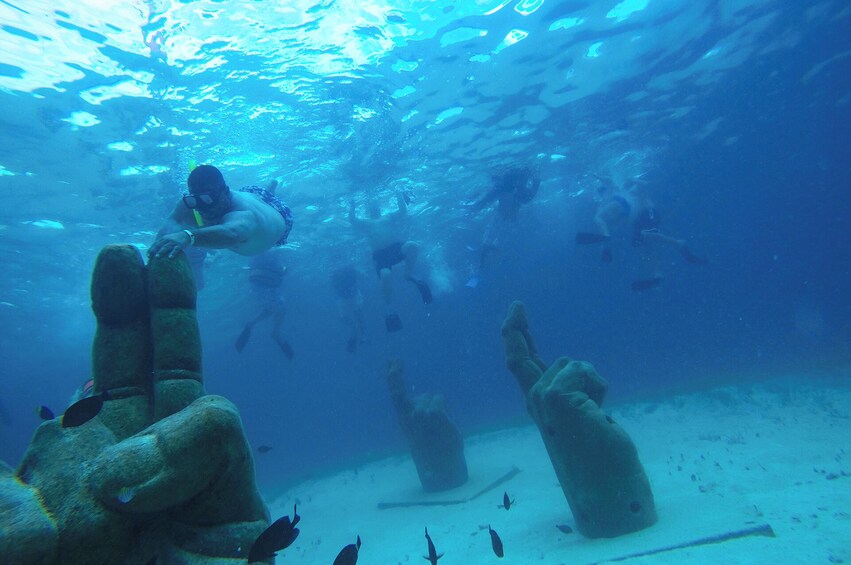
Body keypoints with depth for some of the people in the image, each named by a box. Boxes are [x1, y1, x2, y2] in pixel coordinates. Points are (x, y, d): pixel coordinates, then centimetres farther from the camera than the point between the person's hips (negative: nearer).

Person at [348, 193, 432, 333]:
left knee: (413, 246, -35)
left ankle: (409, 275, -14)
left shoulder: (388, 217, 29)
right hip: (380, 254, -1)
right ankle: (389, 310, -24)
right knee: (386, 275, -33)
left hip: (398, 246, 1)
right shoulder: (365, 223, 28)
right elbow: (352, 220, 12)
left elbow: (403, 211, 19)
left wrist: (400, 196, 19)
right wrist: (352, 207, 15)